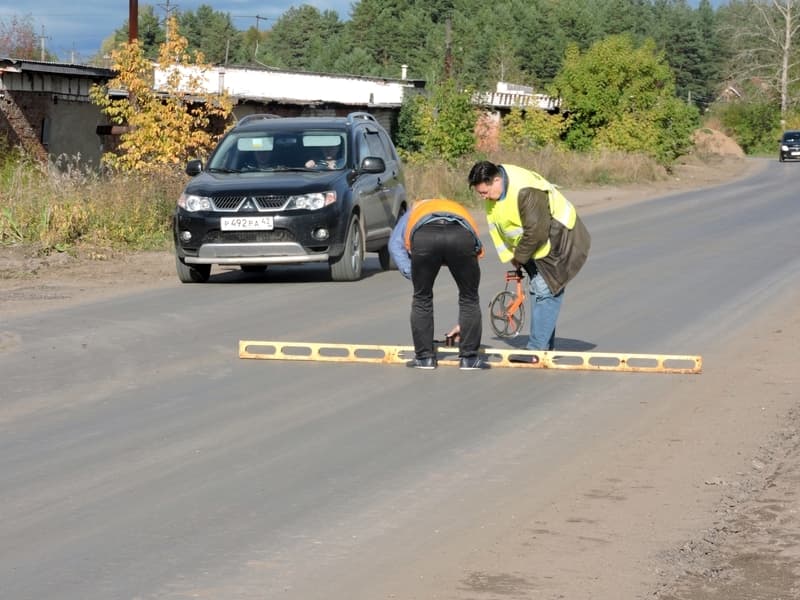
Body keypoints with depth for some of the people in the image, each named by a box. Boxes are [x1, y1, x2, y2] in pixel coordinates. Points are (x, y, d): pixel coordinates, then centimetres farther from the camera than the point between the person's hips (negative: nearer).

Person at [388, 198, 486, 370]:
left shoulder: (413, 213, 44)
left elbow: (395, 244, 21)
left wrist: (410, 273, 17)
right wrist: (463, 323, 57)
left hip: (424, 235, -1)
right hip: (461, 238, 1)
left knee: (422, 298, 20)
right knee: (469, 298, 21)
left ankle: (425, 357, 25)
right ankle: (469, 358, 24)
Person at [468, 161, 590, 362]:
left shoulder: (526, 191, -33)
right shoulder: (492, 192, -5)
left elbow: (536, 232, -30)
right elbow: (497, 227, 5)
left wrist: (519, 257, -16)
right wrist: (511, 255, -3)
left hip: (559, 239, -9)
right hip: (538, 244, 9)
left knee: (546, 291, -13)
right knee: (539, 290, 11)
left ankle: (537, 350, -13)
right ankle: (545, 348, 18)